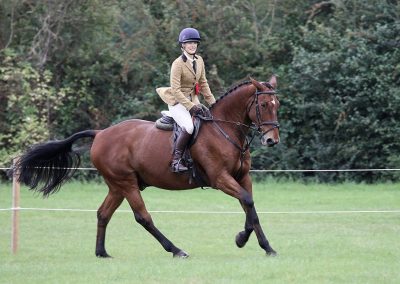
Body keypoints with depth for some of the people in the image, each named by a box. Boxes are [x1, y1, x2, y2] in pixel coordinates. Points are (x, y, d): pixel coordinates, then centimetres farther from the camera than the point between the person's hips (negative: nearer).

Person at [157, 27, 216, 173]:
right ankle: (176, 160, -22)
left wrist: (212, 102, 7)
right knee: (189, 127, -30)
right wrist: (190, 106, -25)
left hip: (193, 100, 8)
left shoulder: (199, 61, 7)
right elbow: (176, 90, -19)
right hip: (177, 102, -8)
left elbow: (203, 83, 16)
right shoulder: (178, 64, -15)